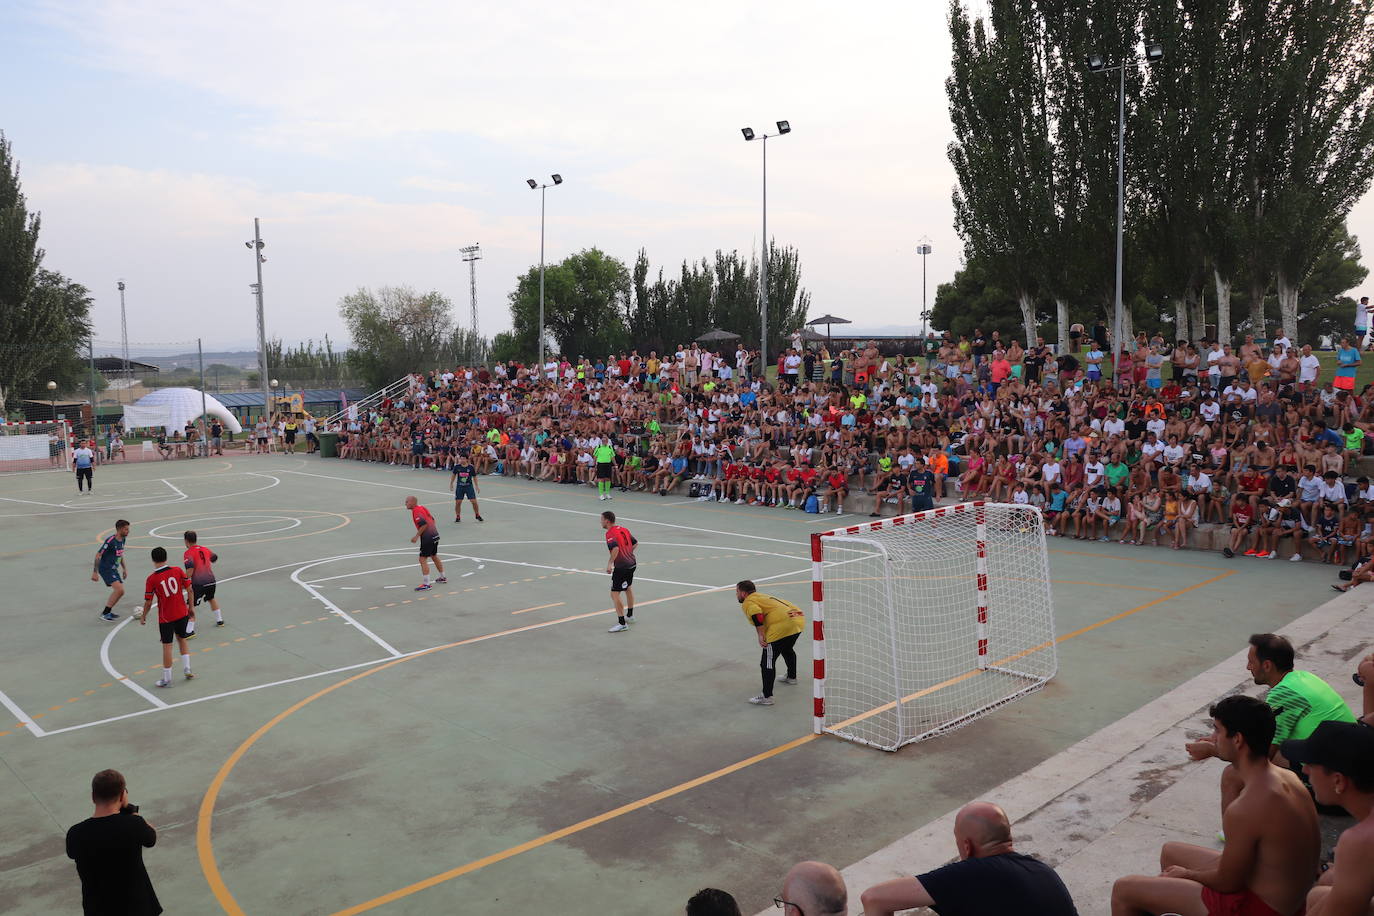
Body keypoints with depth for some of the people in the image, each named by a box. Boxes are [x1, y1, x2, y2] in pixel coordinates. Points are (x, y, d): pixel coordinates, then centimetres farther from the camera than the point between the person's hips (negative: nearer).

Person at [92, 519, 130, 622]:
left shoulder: (123, 539, 6)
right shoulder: (110, 541, -21)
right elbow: (98, 555, -18)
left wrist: (124, 568, 22)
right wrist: (95, 572, -19)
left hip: (114, 569, 9)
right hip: (106, 569, -9)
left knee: (120, 591, 10)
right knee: (119, 590, -20)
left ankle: (107, 612, 23)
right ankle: (105, 613, -9)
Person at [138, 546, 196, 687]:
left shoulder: (152, 579, -11)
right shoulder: (178, 571, -4)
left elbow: (148, 603, -7)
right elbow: (189, 590, -1)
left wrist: (143, 617, 9)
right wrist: (190, 607, 11)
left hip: (165, 617, -3)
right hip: (182, 613, 3)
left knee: (167, 646, 5)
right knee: (182, 639, 23)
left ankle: (167, 679, 12)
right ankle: (187, 669, 21)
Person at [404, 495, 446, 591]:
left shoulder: (416, 511, -14)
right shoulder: (422, 508, 14)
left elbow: (424, 524, -23)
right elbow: (432, 519, 18)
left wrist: (417, 536, -18)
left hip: (427, 537, -10)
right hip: (435, 535, 10)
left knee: (423, 559, -8)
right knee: (434, 556, 25)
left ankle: (426, 584, -10)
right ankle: (442, 577, 39)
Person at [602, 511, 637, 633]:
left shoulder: (610, 533, -15)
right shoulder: (624, 529, 10)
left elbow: (615, 548, -31)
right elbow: (635, 543, 17)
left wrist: (610, 563, -27)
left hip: (621, 567, -9)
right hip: (632, 563, 10)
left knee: (615, 594, -6)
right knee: (629, 588, 27)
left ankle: (622, 623, -7)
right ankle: (630, 616, 44)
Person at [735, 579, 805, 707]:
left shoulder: (748, 602, 2)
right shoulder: (762, 596, 28)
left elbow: (757, 615, -17)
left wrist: (761, 636, -17)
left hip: (783, 624, -10)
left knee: (767, 662, -4)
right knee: (787, 649, 36)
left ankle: (767, 697, -4)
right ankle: (791, 677, 58)